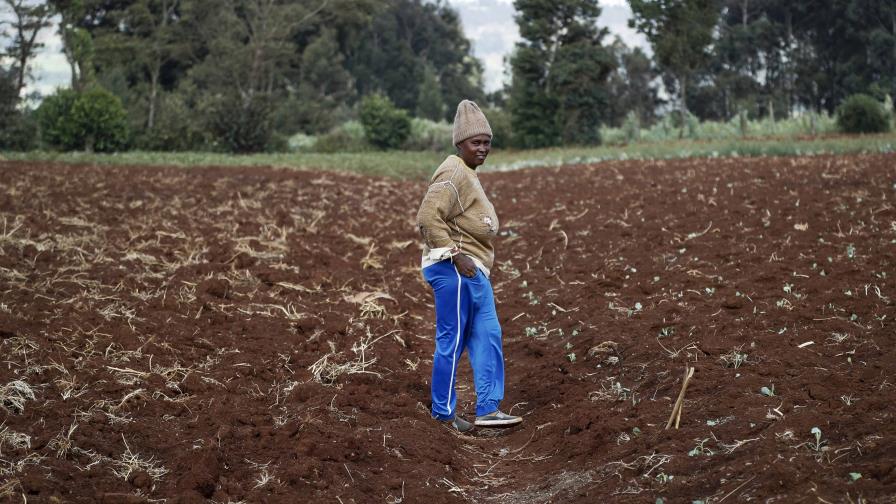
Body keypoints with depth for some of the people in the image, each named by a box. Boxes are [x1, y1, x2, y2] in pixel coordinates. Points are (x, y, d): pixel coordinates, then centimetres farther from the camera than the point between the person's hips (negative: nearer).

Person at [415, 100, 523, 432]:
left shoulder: (467, 174, 18)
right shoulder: (453, 174, -15)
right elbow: (428, 218, -25)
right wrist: (455, 255, -23)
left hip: (472, 271, 11)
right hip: (454, 270, -11)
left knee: (487, 336, 10)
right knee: (452, 340, -2)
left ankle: (488, 409, 14)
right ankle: (444, 412, 9)